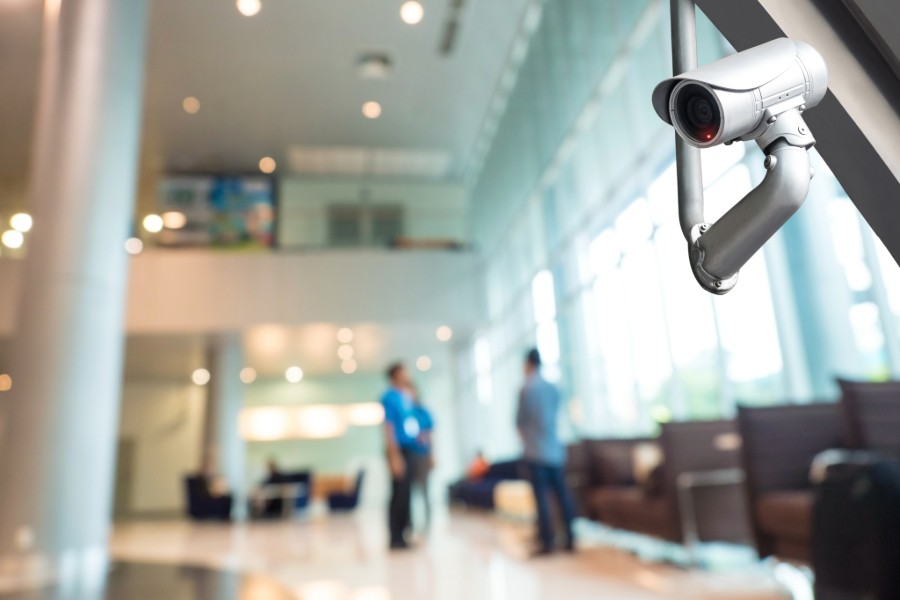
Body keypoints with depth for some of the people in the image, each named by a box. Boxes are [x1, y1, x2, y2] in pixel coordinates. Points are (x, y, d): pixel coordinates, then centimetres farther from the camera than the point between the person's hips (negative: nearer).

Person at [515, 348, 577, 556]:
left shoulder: (527, 389, -9)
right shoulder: (553, 388, 8)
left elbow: (520, 421, -1)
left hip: (536, 452, -5)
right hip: (556, 450, 5)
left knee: (542, 497, -2)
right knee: (562, 494, 9)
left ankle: (548, 542, -1)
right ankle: (571, 539, 13)